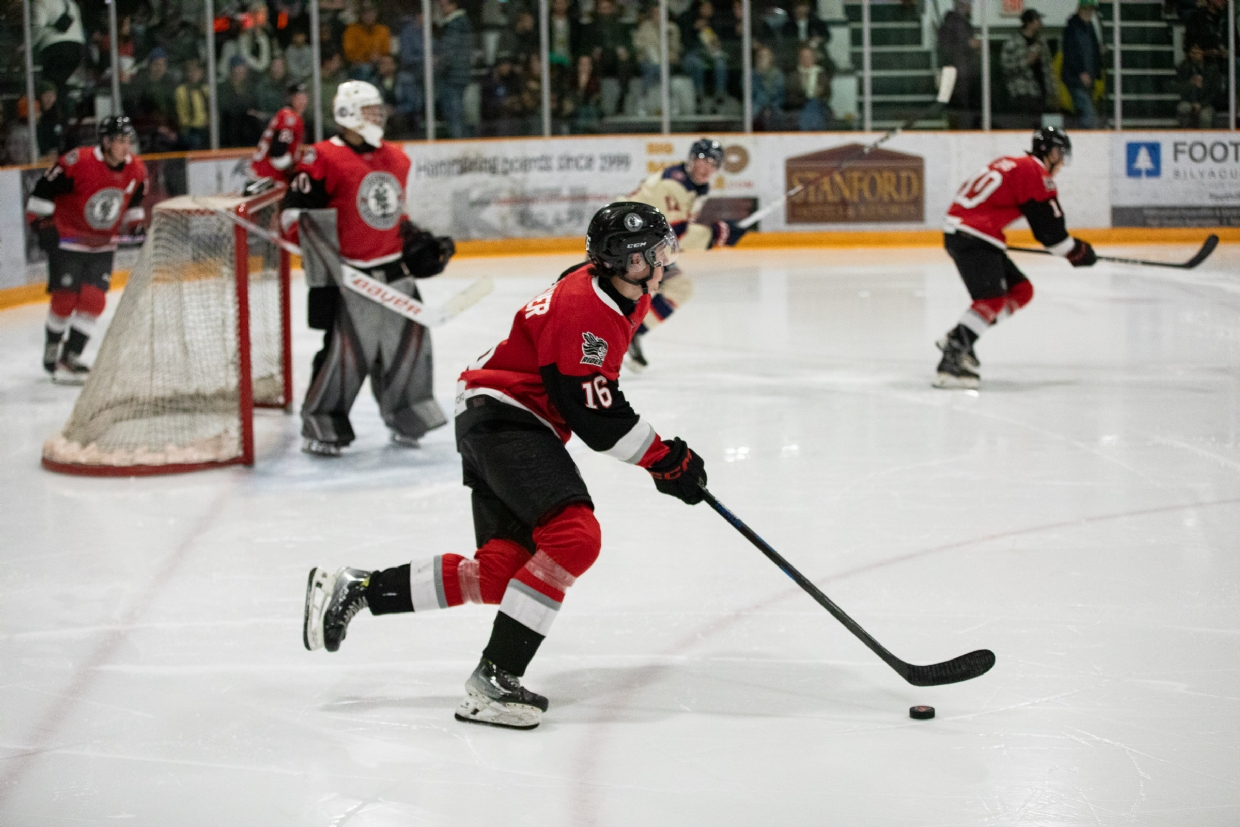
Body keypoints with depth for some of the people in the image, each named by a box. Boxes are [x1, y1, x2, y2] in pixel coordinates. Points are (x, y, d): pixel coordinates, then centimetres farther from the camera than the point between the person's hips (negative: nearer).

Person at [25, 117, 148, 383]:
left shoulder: (137, 170, -5)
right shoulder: (77, 162, -24)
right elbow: (44, 190, -16)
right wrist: (42, 224, -18)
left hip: (103, 246, 5)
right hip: (67, 239, -5)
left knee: (94, 299, -5)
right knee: (65, 297, -3)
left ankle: (70, 356, 4)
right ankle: (52, 347, 22)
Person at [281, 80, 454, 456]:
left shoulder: (396, 158, 13)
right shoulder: (325, 158, -11)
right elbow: (296, 213, -14)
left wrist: (419, 243, 16)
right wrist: (328, 259, -21)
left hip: (394, 270, 7)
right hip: (348, 274, -7)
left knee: (409, 337, 10)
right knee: (348, 349, -9)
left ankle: (406, 415, 26)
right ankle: (321, 425, 3)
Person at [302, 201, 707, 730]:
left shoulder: (618, 298, 12)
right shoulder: (585, 309, -20)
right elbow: (595, 417, -21)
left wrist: (661, 450, 29)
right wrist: (667, 460, -13)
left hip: (505, 427, 11)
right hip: (502, 419, -11)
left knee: (500, 571, 3)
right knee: (575, 537, -26)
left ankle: (354, 590, 10)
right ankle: (492, 681, -27)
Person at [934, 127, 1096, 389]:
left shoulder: (1011, 164, 22)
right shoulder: (1035, 173, -8)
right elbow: (1048, 227, -8)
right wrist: (1076, 251, 5)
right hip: (972, 237, -10)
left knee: (1021, 290, 12)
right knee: (992, 299, -21)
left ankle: (957, 338, 10)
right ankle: (953, 357, -32)